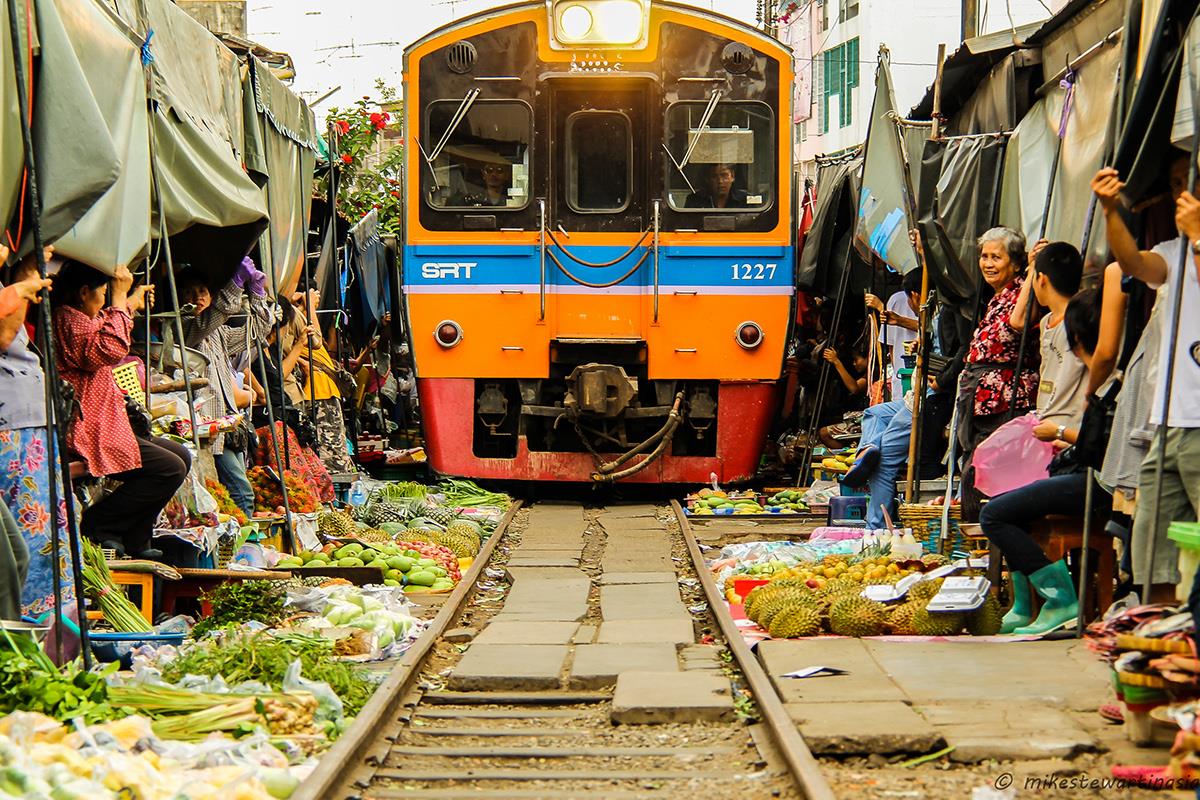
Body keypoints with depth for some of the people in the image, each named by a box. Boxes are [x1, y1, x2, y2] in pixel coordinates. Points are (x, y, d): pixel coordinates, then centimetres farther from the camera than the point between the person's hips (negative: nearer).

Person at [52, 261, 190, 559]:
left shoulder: (79, 318, 20)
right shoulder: (69, 320, -15)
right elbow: (112, 348, -29)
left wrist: (130, 304, 53)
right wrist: (120, 298, -19)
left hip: (101, 427, 12)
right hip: (86, 433, -12)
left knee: (180, 455, 12)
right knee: (170, 467, -16)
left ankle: (133, 541, 9)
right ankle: (94, 526, -12)